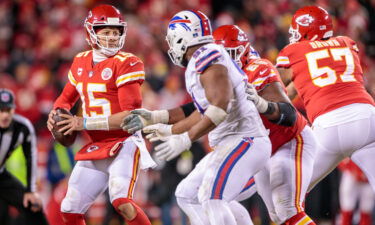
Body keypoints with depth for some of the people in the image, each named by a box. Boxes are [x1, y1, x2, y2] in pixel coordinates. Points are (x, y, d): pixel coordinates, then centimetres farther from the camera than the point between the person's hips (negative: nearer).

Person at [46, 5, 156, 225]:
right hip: (95, 148, 7)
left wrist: (85, 123, -18)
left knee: (122, 202, -29)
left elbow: (131, 115, -18)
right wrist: (56, 114, 3)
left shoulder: (126, 64, -12)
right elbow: (67, 97, 26)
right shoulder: (81, 62, 8)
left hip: (124, 144, -7)